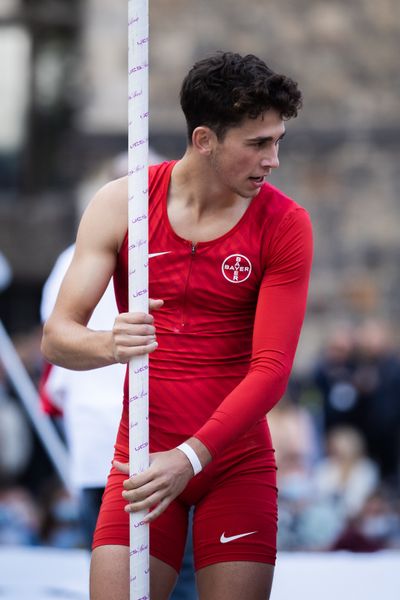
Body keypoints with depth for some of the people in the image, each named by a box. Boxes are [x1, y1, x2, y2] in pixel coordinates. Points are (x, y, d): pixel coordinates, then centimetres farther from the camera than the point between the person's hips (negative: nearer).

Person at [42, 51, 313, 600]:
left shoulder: (285, 225, -5)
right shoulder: (122, 205, -2)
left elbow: (272, 367, -10)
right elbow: (56, 339, -3)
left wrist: (192, 455, -22)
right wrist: (109, 345, -27)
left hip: (237, 460, 0)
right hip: (142, 459, 0)